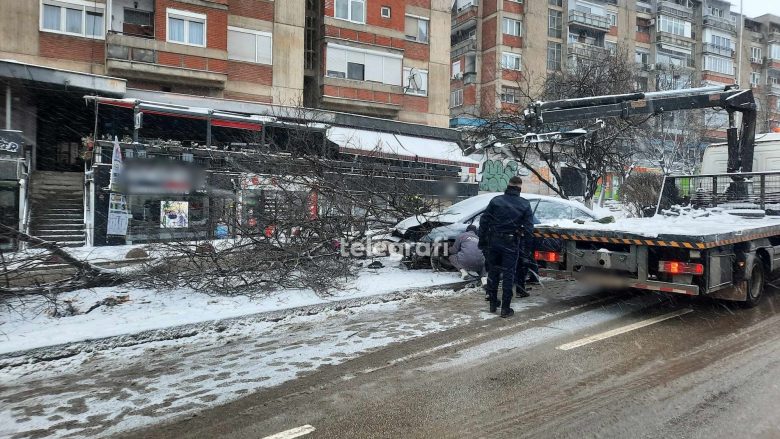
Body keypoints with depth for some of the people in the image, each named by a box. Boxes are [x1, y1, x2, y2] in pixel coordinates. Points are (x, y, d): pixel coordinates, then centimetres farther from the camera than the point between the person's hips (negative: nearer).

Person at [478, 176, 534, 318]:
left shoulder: (495, 201, 0)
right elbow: (529, 226, -6)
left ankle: (493, 303, 24)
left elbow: (483, 221, -2)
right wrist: (520, 232, 12)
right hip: (511, 244, -2)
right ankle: (505, 308, 7)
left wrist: (482, 241, 4)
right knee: (508, 275, 5)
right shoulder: (525, 204, -2)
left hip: (493, 242, 2)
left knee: (493, 272, 15)